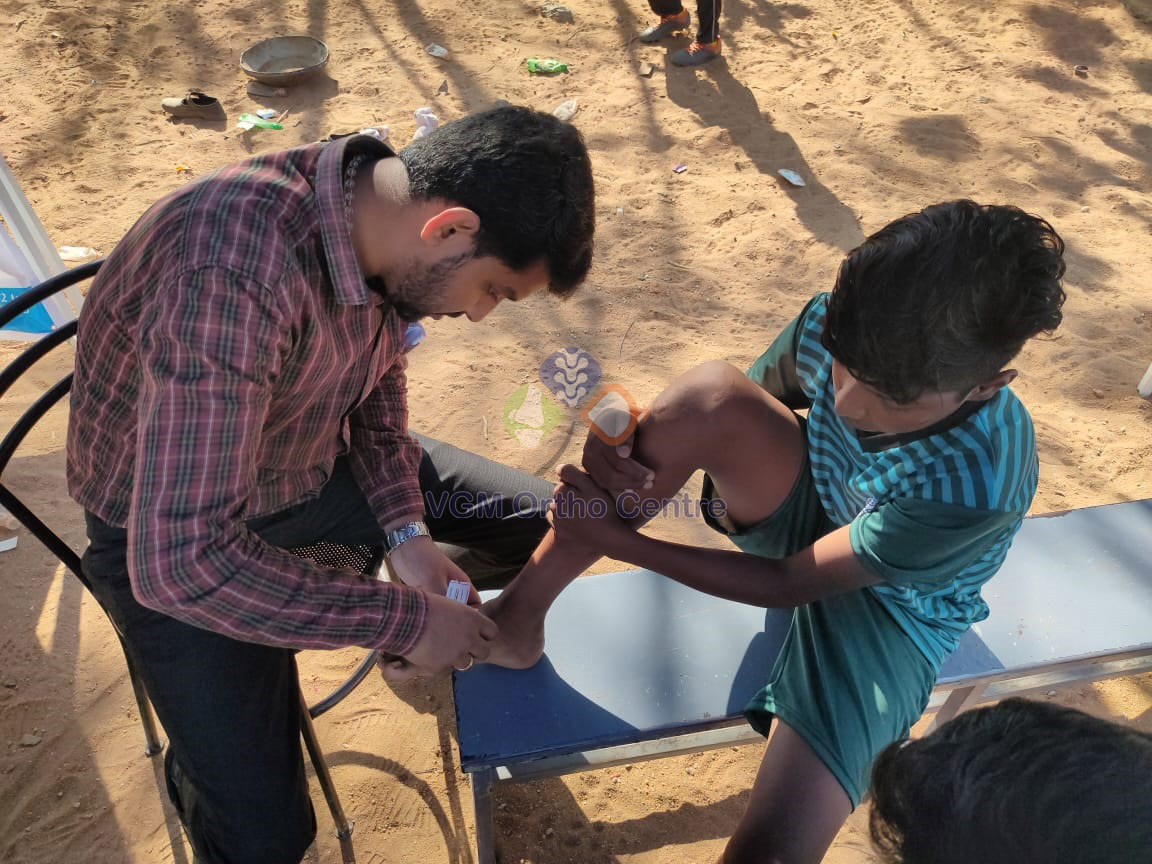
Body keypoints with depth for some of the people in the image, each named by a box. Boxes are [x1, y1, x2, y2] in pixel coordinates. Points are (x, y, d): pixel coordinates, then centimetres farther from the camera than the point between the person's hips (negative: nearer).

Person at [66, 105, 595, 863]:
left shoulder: (379, 200, -14)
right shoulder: (235, 277, -39)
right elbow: (183, 560, -37)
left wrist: (404, 528, -8)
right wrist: (403, 621, -28)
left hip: (316, 458, 6)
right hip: (170, 531, -6)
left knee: (542, 523, 5)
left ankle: (458, 638, 35)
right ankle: (204, 767, 23)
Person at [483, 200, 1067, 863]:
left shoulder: (976, 484, -35)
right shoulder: (832, 327, -23)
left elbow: (790, 584, -25)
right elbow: (738, 416, -4)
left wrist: (616, 539, -25)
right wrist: (630, 444, -26)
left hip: (887, 611, -4)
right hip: (808, 510, 4)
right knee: (710, 394, -31)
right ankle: (516, 618, -18)